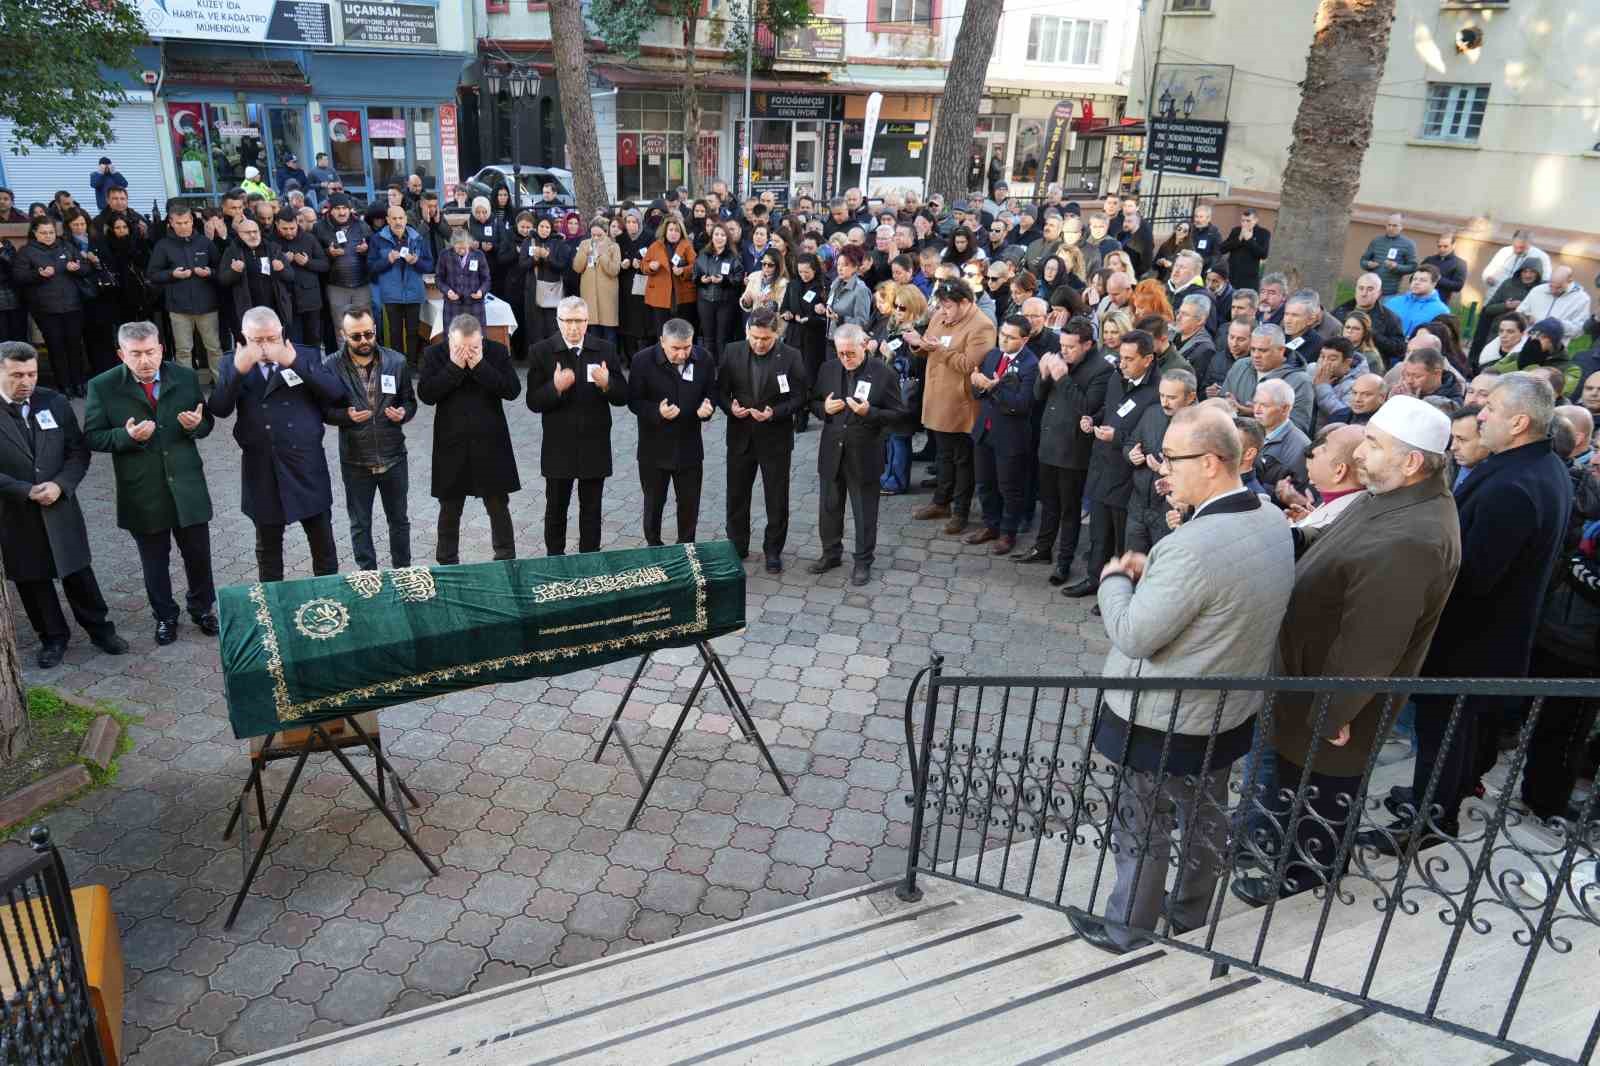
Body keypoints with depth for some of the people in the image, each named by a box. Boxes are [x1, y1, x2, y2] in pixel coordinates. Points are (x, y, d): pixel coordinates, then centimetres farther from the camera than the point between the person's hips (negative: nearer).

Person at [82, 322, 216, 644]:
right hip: (142, 494, -1)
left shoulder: (186, 377, -3)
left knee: (198, 555, 13)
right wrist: (127, 436, -23)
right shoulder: (103, 387, -8)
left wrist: (196, 425, -18)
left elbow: (206, 423, 6)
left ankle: (202, 608, 36)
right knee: (154, 562, 14)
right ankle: (165, 616, 34)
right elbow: (93, 437, -4)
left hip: (187, 487, 1)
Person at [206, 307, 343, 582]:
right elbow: (218, 409, -9)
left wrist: (295, 364, -23)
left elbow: (336, 393, -13)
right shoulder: (233, 363, 2)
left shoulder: (306, 356, 0)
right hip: (262, 470, 1)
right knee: (268, 544, 15)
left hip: (306, 465, -1)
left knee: (323, 540, 10)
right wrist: (239, 370, -22)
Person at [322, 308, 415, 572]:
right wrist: (346, 415, -22)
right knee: (360, 524, 12)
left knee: (399, 519, 16)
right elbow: (323, 409, -2)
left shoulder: (396, 361, -4)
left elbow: (410, 401, 5)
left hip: (393, 457, 1)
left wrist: (403, 413, -16)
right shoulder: (331, 366, -9)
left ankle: (403, 571, 33)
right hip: (355, 461, -1)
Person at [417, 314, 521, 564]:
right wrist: (454, 367, -19)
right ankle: (447, 563, 25)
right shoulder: (434, 354, -4)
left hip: (491, 443, 0)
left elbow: (513, 390, -13)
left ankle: (506, 560, 20)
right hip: (451, 445, 1)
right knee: (449, 510, 11)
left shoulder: (497, 351, -4)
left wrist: (480, 365, -19)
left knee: (499, 507, 7)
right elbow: (425, 395, -13)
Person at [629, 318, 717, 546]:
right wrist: (657, 412, -28)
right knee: (654, 502, 15)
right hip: (654, 447, -2)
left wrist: (707, 408, -17)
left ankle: (686, 546, 33)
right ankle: (653, 546, 34)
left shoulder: (704, 359, -8)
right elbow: (634, 401, -9)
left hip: (689, 446, 2)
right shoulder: (643, 361, -15)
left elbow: (711, 393, 6)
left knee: (689, 502, 13)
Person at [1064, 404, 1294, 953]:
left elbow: (1133, 636, -26)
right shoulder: (1273, 522, -6)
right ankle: (1191, 914, 46)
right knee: (1206, 816, 25)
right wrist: (1152, 573, 1)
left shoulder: (1194, 546, -34)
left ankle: (1128, 932, 33)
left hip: (1165, 722, -8)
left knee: (1144, 831, 13)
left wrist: (1114, 579, -10)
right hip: (1230, 711, 8)